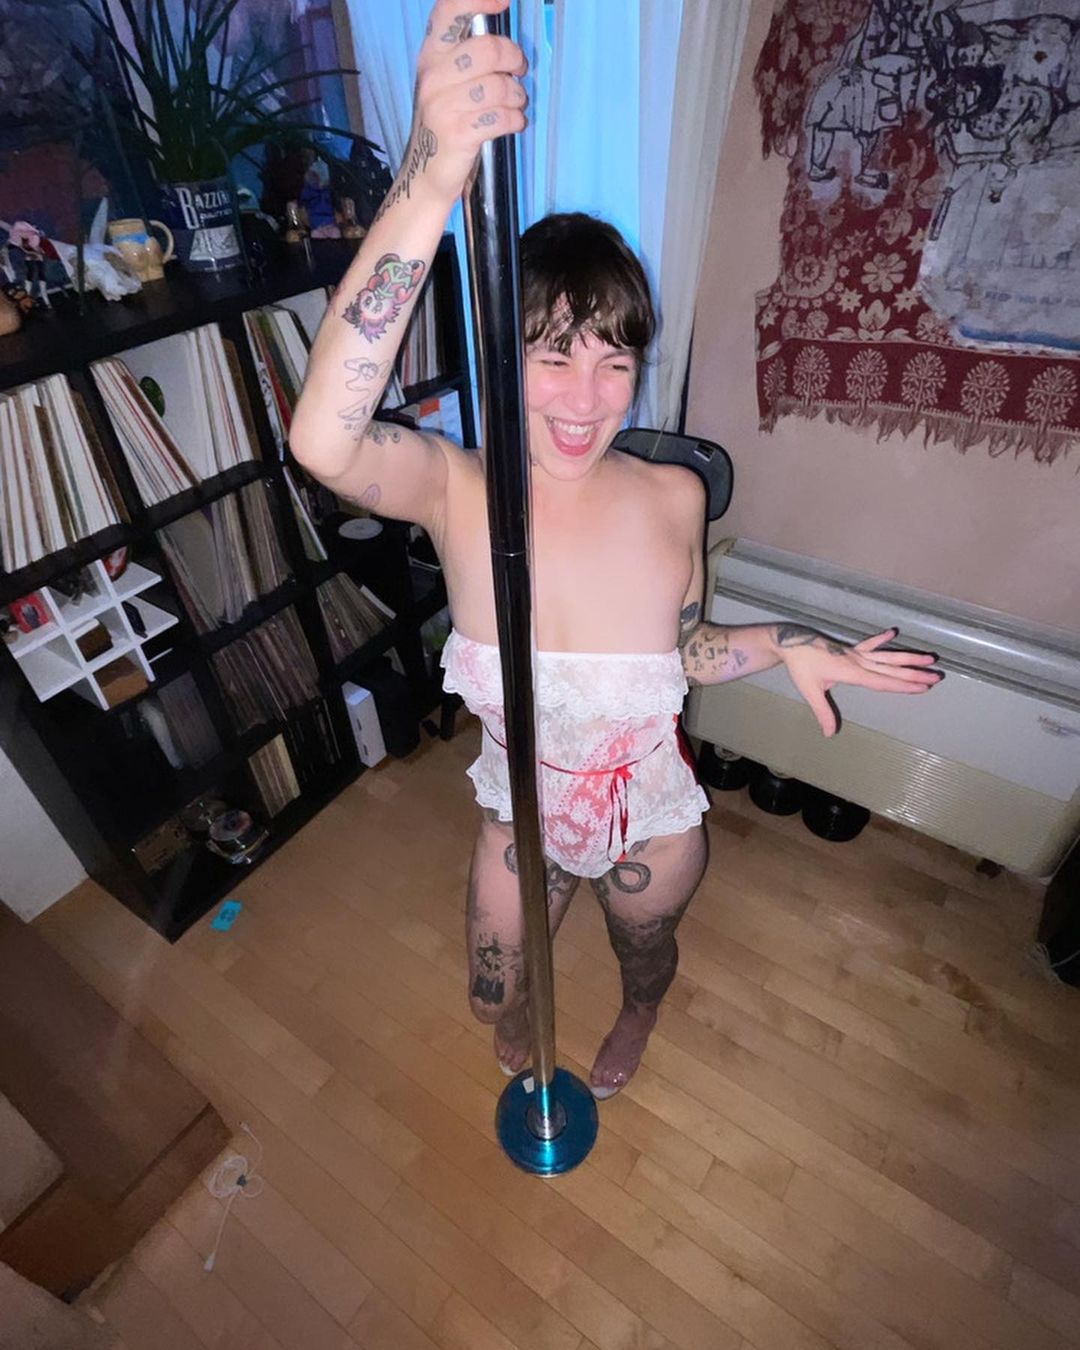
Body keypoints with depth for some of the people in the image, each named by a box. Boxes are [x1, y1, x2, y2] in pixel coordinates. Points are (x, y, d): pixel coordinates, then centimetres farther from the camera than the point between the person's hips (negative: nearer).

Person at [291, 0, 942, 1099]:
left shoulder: (673, 498, -22)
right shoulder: (456, 488, -26)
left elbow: (682, 651, -5)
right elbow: (322, 441, -50)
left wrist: (784, 645, -20)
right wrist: (427, 189, -59)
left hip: (651, 815, 1)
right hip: (521, 808, 0)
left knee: (645, 950, 34)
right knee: (492, 997, 28)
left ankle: (636, 1017, 75)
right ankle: (521, 1020, 70)